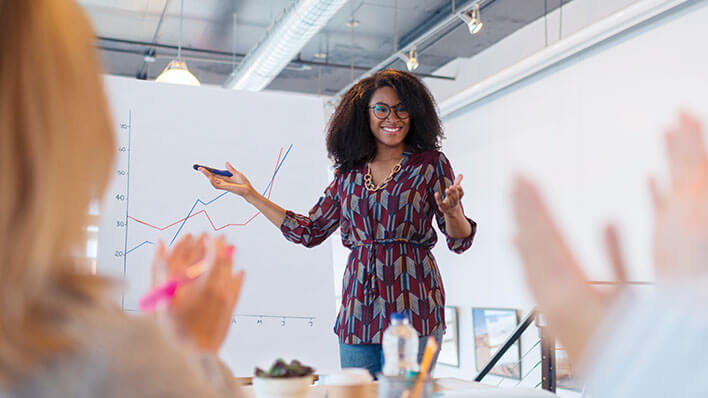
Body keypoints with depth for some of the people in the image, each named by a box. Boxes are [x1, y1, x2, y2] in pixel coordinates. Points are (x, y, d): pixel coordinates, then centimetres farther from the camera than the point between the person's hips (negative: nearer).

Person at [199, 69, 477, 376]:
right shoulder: (350, 172, 12)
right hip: (358, 314, 4)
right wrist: (249, 194, 15)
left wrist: (451, 210, -23)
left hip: (413, 308, -3)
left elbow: (460, 242, 0)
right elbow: (309, 231, 15)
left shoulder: (430, 164, 3)